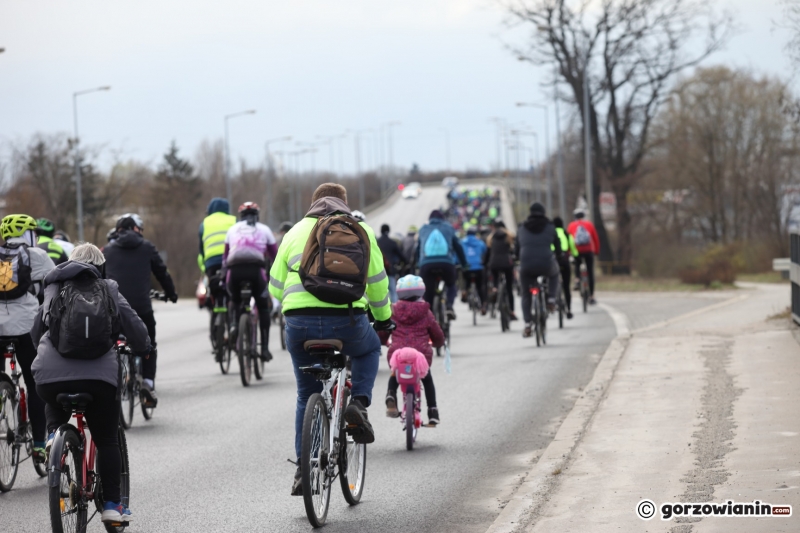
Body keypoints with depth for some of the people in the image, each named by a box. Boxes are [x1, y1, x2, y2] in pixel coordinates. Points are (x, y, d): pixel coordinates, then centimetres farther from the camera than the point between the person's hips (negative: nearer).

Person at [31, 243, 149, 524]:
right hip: (99, 374, -2)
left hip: (50, 374, 2)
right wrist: (140, 348, 36)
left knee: (55, 406, 37)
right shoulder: (109, 291, 16)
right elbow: (136, 330, 14)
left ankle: (54, 433, 9)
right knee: (107, 440, 15)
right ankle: (112, 504, 13)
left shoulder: (53, 290, 21)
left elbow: (35, 333, 28)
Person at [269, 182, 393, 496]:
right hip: (347, 321, -1)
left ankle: (303, 470, 13)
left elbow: (276, 287, 18)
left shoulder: (296, 232, 17)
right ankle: (359, 405, 9)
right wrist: (383, 318, 31)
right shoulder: (360, 230, 14)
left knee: (307, 396, 18)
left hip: (300, 321, 1)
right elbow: (377, 282, 15)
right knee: (369, 349, 33)